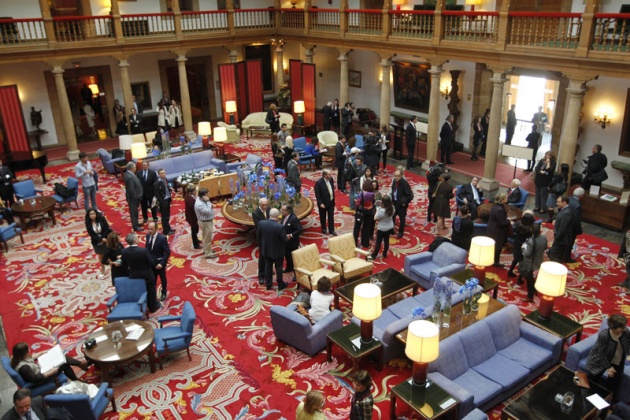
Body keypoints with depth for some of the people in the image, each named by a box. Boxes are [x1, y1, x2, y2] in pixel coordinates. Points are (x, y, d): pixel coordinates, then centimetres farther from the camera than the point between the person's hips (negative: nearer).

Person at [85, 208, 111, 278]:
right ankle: (102, 271, 33)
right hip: (96, 242, 2)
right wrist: (101, 239, -22)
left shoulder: (101, 219, -15)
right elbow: (91, 235, -12)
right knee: (101, 256, 17)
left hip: (106, 239, -2)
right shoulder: (88, 223, -11)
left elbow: (107, 229, -12)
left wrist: (104, 238, -18)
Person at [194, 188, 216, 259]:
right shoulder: (199, 205, -33)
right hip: (205, 222, -10)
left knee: (205, 237, 25)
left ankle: (206, 249, 41)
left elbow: (207, 209, 14)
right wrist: (208, 201, -30)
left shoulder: (200, 199, -2)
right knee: (207, 238, 5)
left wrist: (209, 203, -5)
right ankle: (208, 253, 18)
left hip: (207, 221, 10)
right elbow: (208, 211, -34)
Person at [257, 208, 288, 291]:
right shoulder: (280, 227, -30)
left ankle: (268, 284, 33)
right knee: (278, 267, 16)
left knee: (268, 266, 20)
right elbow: (284, 239, -20)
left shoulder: (261, 223, -16)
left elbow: (258, 235, -2)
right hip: (277, 251, -4)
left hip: (266, 249, 4)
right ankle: (280, 285, 31)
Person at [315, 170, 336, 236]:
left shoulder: (331, 179, -6)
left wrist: (333, 199, 9)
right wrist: (320, 203, -21)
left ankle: (331, 230, 21)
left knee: (331, 216, 10)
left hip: (331, 201, 5)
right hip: (323, 203, -5)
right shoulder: (319, 182, -23)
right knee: (323, 217, 15)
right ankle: (324, 229, 34)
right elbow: (317, 194, -19)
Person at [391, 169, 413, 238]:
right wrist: (392, 199, 6)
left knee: (402, 218, 10)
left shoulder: (405, 183, -23)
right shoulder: (394, 181, -5)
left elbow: (410, 195, -19)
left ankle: (401, 232, 26)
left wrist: (405, 202, -17)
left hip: (402, 204, -6)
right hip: (394, 202, 6)